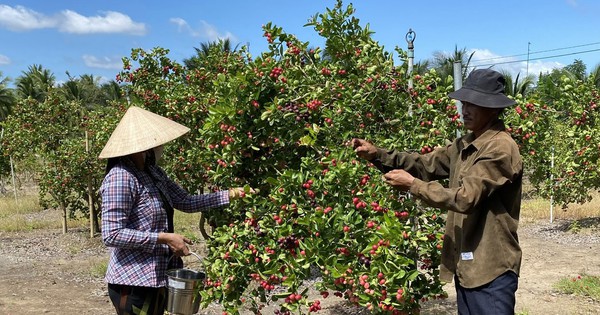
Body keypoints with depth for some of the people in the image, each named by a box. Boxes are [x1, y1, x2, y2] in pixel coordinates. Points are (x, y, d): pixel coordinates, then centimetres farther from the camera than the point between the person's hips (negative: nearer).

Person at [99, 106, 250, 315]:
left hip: (157, 278, 9)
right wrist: (165, 238, -23)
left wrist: (229, 195, 7)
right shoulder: (120, 177, -20)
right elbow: (111, 235, -24)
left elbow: (186, 202, 12)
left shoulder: (152, 172, 7)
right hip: (133, 283, -9)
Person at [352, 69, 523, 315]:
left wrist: (413, 185, -19)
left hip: (490, 269, -9)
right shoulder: (465, 145, 10)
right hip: (467, 266, 9)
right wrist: (378, 155, -5)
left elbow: (465, 198, -24)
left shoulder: (501, 149, -19)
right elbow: (427, 164, 8)